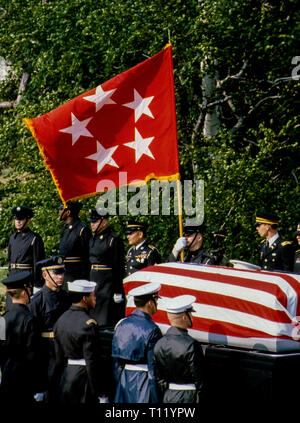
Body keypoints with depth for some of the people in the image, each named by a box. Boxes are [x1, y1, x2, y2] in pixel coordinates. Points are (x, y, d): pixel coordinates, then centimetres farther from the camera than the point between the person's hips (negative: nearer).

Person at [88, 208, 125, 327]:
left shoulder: (114, 240, -10)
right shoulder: (93, 239, 14)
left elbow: (119, 267, -12)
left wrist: (118, 292, -15)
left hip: (108, 285, -8)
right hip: (94, 285, 8)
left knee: (107, 323, -5)